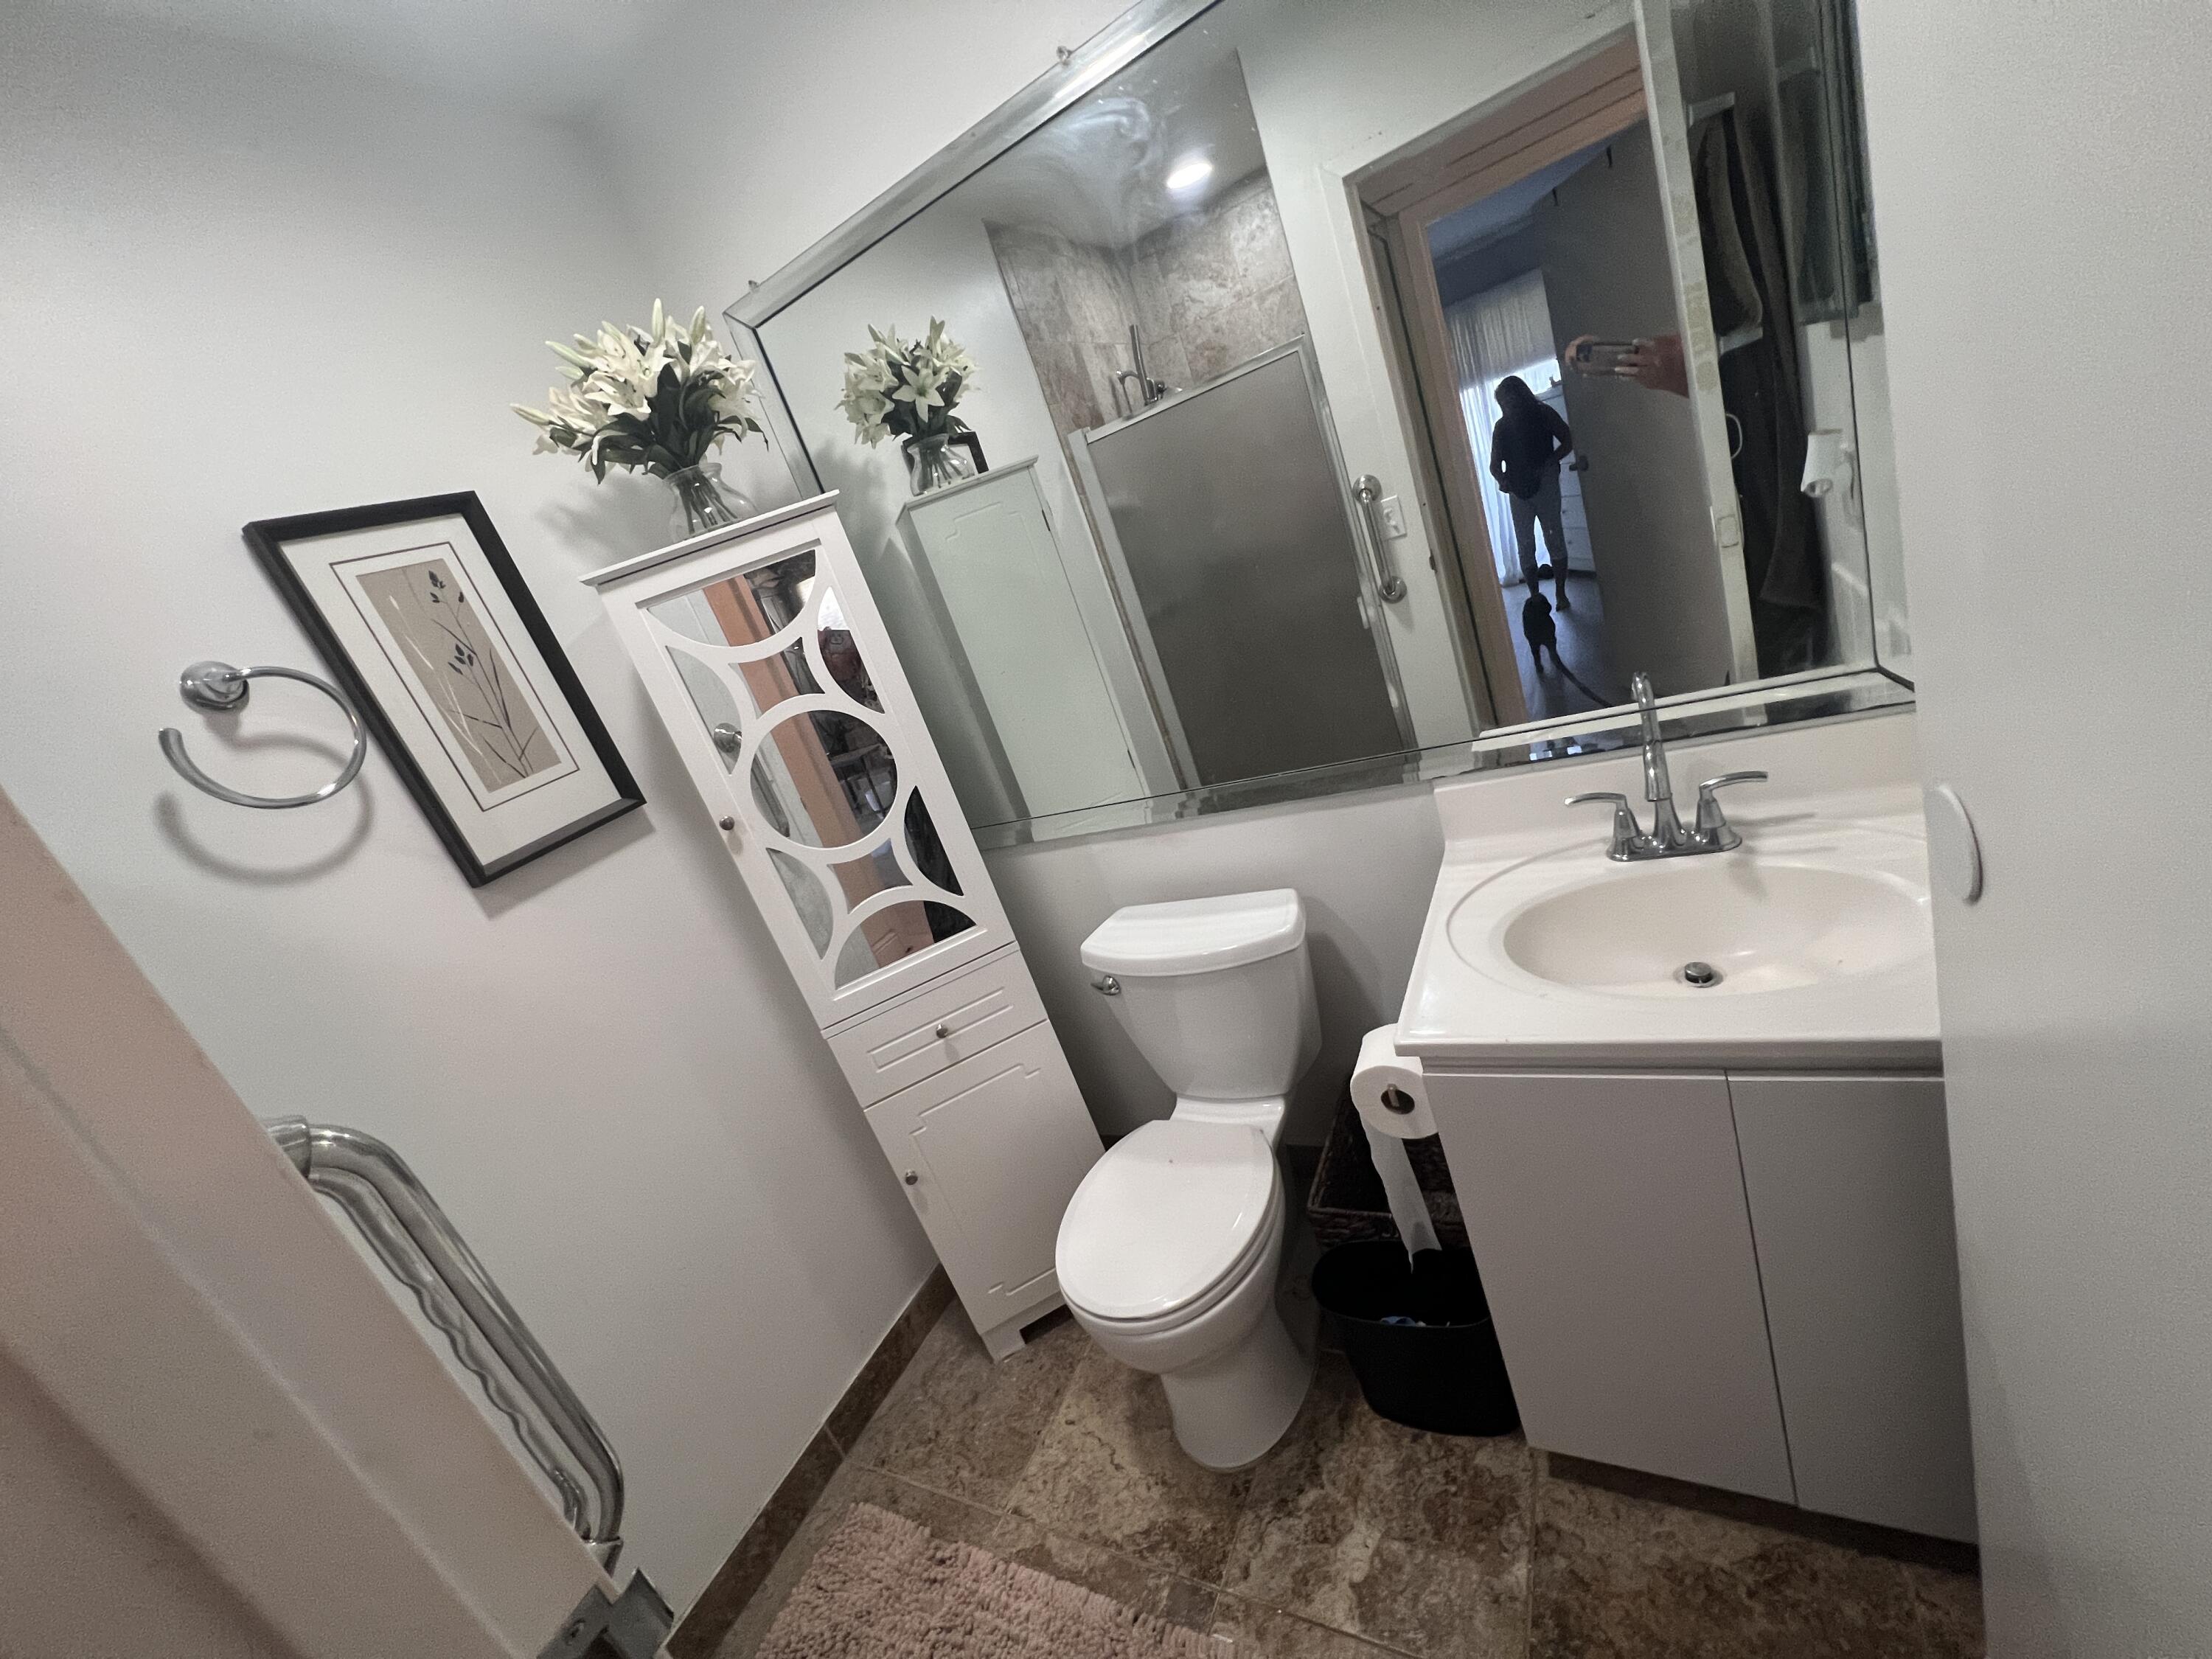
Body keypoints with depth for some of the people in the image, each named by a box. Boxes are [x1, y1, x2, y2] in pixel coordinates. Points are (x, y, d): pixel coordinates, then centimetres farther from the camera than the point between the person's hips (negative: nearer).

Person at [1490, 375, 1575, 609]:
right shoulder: (1502, 426, 7)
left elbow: (1568, 442, 1)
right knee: (1525, 546, 1)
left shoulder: (1544, 414, 1)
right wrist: (1502, 480, -14)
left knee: (1555, 539, -5)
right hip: (1518, 490, 2)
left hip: (1545, 484, -2)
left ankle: (1560, 594, 1)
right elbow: (1495, 464, 8)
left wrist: (1546, 465, -15)